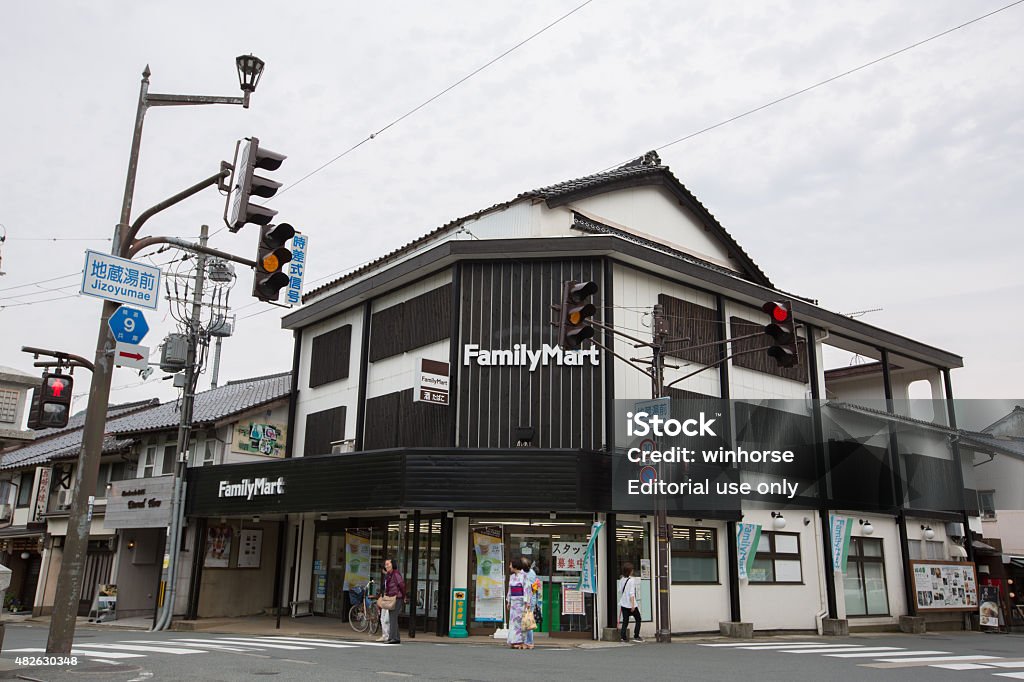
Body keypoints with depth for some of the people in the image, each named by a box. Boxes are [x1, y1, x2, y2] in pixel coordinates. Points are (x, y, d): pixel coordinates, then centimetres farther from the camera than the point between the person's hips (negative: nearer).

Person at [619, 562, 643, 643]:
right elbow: (631, 593, -18)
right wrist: (633, 605, -18)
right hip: (630, 604, -6)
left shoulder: (622, 579, 6)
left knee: (625, 621, 9)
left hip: (623, 604, 6)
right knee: (638, 619, 10)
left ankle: (623, 637, 2)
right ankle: (636, 636, 7)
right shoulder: (632, 580, -13)